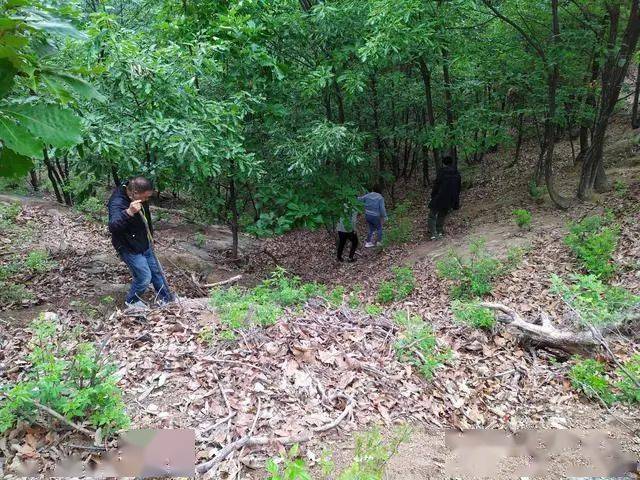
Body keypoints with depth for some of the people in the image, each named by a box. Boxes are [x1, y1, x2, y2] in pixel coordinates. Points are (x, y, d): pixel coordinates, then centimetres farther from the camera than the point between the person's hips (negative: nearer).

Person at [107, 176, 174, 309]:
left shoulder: (140, 199, -3)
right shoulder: (117, 202, -28)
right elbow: (112, 227, -44)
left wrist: (150, 236, 24)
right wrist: (129, 212, -56)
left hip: (145, 244, 8)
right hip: (129, 248, -8)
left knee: (156, 271, 16)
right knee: (144, 277, -5)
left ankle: (166, 298, 33)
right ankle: (131, 301, 23)